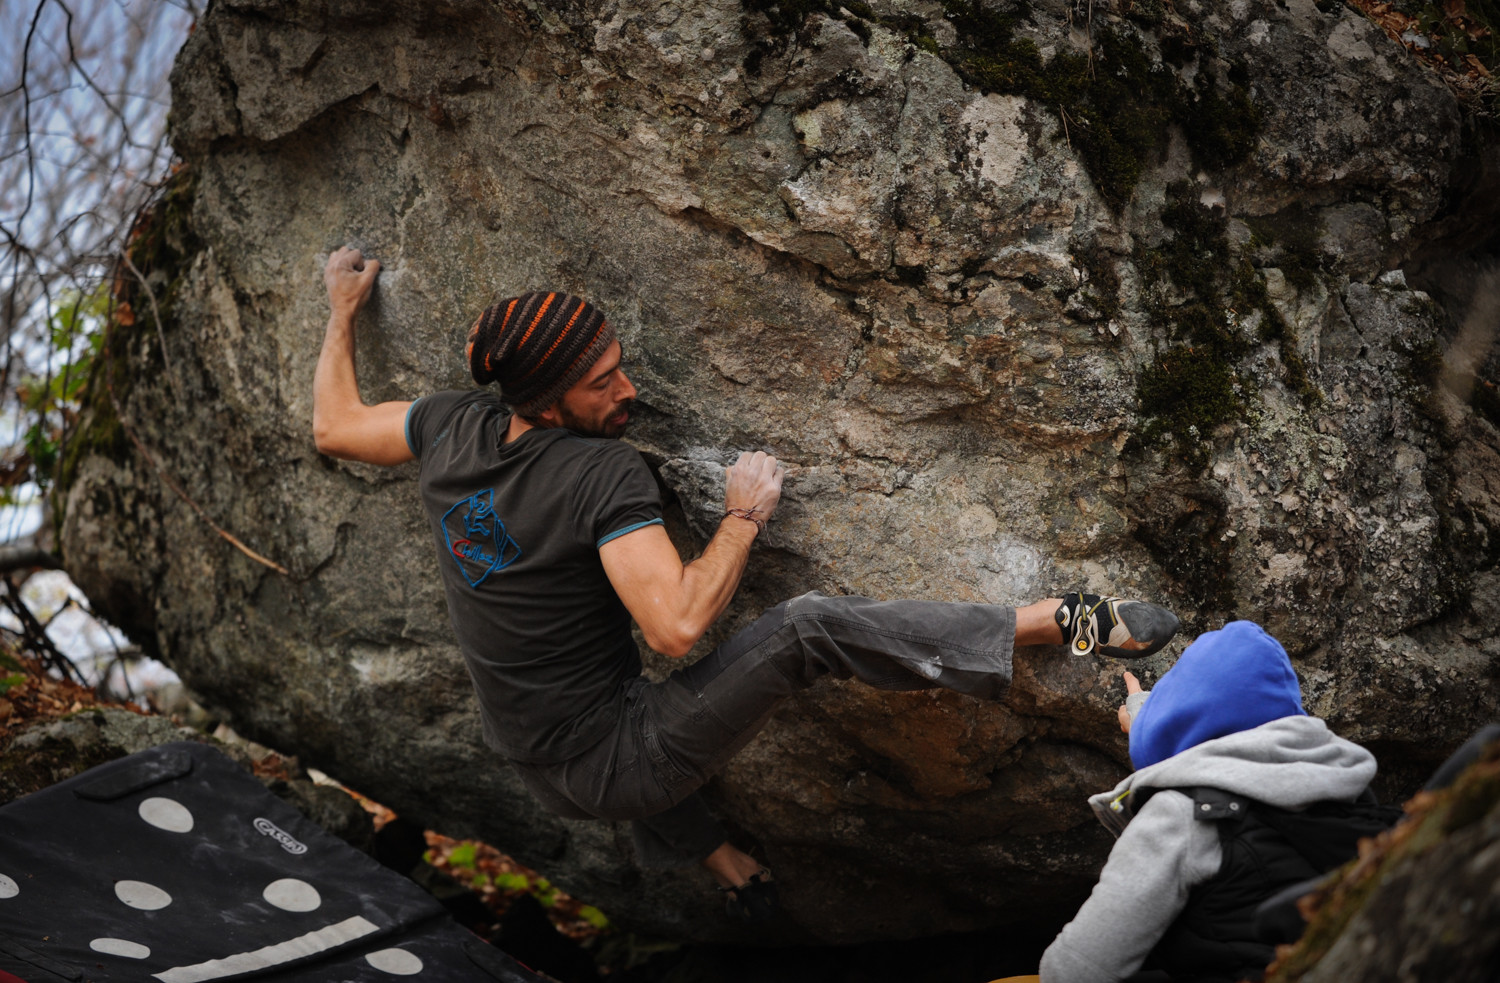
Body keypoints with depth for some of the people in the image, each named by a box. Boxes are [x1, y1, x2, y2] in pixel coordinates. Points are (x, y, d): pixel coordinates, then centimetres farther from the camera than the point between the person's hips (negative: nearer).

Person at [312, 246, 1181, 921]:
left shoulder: (453, 426, -2)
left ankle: (732, 870, 45)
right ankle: (1072, 622, -26)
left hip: (544, 774, 8)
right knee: (807, 629, -22)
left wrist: (343, 312, 29)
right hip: (613, 765, -8)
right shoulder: (606, 473, -22)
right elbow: (679, 625, -30)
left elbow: (335, 428, 17)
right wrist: (745, 518, -16)